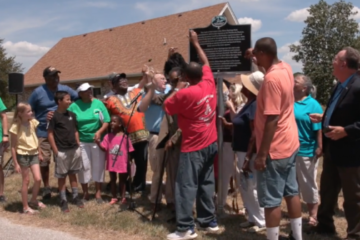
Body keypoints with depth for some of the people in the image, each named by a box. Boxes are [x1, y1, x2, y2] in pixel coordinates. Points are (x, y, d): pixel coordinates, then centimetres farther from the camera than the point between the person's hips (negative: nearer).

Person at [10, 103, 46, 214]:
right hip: (23, 155, -5)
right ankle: (25, 207, 17)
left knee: (38, 179, 2)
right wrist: (16, 164, -11)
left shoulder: (33, 122, -1)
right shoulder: (16, 127, -16)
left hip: (34, 154, 5)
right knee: (26, 181, 3)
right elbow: (13, 147, -11)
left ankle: (33, 201, 25)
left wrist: (39, 153, 17)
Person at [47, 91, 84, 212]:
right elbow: (50, 134, -10)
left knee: (73, 174, 15)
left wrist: (78, 146, 7)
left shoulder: (72, 115, 7)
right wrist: (55, 151, -12)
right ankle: (63, 200, 14)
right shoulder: (54, 116, -10)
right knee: (61, 176, 6)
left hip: (74, 149, 5)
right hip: (62, 151, -5)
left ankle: (76, 197, 25)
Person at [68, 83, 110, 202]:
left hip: (97, 140, 1)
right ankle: (85, 193, 20)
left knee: (98, 166, 6)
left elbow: (106, 121, -2)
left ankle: (98, 193, 17)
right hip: (81, 141, 0)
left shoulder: (98, 103, -2)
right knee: (84, 167, 6)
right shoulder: (74, 106, -3)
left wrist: (99, 132, -16)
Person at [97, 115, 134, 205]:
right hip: (111, 163, 3)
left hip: (122, 163, -2)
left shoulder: (125, 137, -9)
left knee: (122, 180, 11)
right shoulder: (108, 136, -2)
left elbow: (129, 150, -3)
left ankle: (123, 197, 21)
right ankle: (114, 197, 25)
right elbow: (103, 148, -9)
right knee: (112, 179, 13)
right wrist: (98, 142, -27)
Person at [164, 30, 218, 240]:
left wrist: (177, 89, 5)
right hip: (211, 143, 7)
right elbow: (206, 63, 18)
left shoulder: (185, 94, -18)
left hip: (194, 147, -7)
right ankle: (209, 222, 22)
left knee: (186, 186, -2)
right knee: (207, 184, 14)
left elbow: (167, 107, -4)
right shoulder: (209, 84, 0)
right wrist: (196, 43, 27)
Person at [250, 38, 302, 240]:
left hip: (275, 149, -10)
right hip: (291, 143, 10)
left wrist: (262, 154, -22)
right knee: (291, 192, 18)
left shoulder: (271, 79, -23)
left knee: (271, 201, 1)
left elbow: (272, 119, -25)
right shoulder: (286, 68, 4)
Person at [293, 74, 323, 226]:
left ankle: (313, 215, 22)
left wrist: (319, 147, -15)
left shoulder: (313, 105, -8)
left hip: (306, 151, -5)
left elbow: (318, 129, -11)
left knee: (308, 185, 8)